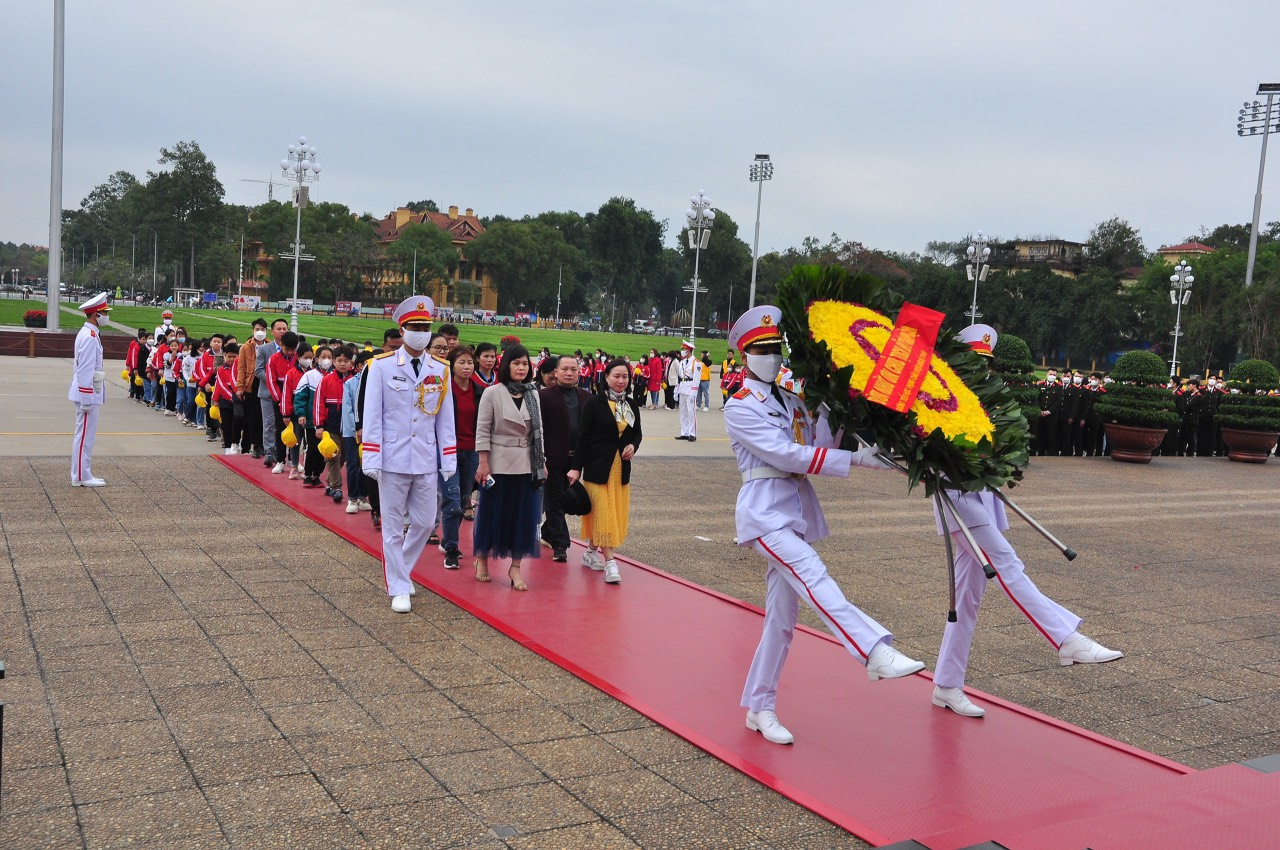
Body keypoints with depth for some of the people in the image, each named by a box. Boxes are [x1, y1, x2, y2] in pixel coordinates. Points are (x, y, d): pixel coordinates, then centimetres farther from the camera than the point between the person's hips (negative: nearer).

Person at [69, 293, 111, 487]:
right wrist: (87, 400, -21)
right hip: (88, 394, -10)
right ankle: (81, 477, 1)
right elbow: (85, 371, -21)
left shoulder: (88, 334, 14)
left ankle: (84, 474, 20)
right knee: (85, 436, -4)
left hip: (88, 394, 10)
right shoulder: (90, 337, -18)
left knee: (86, 435, 14)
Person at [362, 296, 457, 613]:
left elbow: (446, 419, 9)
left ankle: (400, 572, 32)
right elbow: (371, 416, -4)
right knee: (393, 527, 4)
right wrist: (371, 460, -10)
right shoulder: (381, 366, -3)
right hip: (393, 459, -3)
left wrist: (449, 460, 5)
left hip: (426, 461, 3)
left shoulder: (440, 370, 6)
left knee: (425, 523, 9)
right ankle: (399, 589, 15)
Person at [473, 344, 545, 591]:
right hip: (499, 463, -4)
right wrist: (483, 463, -11)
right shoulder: (492, 393, -6)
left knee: (523, 514, 3)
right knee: (492, 512, 5)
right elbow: (482, 430, -7)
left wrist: (542, 462, 8)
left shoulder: (533, 394, 7)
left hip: (527, 464, 4)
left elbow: (538, 430, 11)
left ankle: (515, 566, 11)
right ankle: (481, 557, 27)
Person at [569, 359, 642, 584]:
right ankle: (609, 562, -6)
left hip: (621, 467, 6)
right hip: (598, 466, -6)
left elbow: (637, 433, 19)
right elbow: (583, 437, -8)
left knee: (616, 513, 10)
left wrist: (633, 445, -5)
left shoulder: (631, 405, 8)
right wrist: (577, 468, -12)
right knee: (603, 513, -7)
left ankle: (591, 552, 26)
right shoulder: (594, 403, -7)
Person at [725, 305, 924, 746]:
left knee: (782, 614, 6)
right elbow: (786, 455, -15)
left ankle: (760, 708, 15)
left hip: (796, 510, 7)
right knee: (812, 575, -29)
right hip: (765, 509, -7)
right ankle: (875, 652, -39)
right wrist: (855, 459, -19)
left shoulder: (790, 402, 17)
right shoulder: (739, 408, -4)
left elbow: (819, 446, 5)